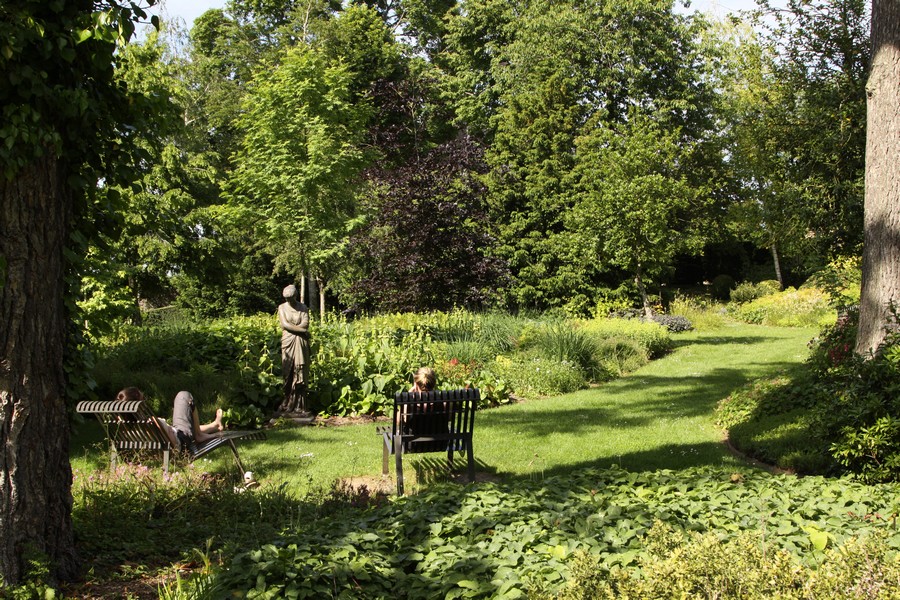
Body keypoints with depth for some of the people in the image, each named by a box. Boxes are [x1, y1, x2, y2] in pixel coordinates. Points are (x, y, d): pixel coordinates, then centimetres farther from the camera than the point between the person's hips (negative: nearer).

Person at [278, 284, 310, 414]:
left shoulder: (303, 308, 6)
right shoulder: (282, 307, 6)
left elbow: (305, 324, -7)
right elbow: (284, 324, -7)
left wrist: (291, 328, -12)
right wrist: (302, 330, -10)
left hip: (301, 344, 0)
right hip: (287, 342, 0)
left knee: (300, 374, -2)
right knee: (288, 374, 0)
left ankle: (299, 406, 0)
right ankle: (287, 405, 4)